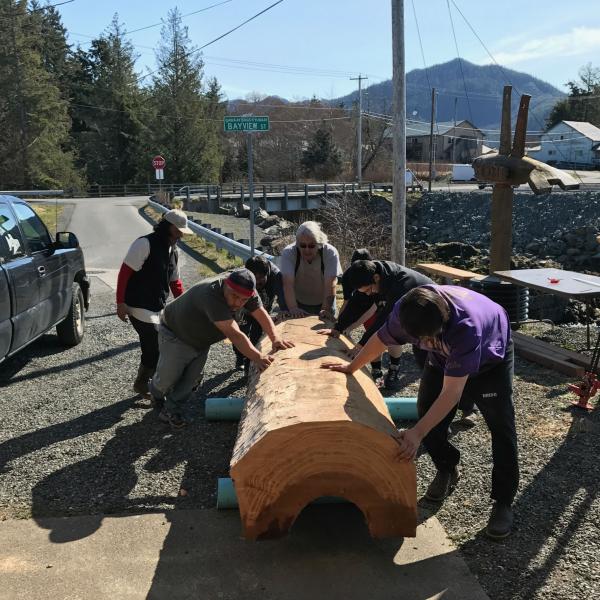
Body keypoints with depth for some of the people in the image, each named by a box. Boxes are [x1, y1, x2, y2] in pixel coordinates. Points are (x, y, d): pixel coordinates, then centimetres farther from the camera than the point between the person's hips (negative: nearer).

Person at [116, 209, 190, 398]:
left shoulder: (173, 250, 12)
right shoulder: (145, 244, -14)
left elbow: (174, 281, 22)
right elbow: (125, 272, -16)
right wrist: (121, 303, -19)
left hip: (158, 309, 8)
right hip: (139, 307, -8)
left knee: (151, 348, 12)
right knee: (157, 347, -10)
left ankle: (142, 384, 27)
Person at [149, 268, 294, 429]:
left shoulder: (245, 290, -21)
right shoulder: (211, 294, -44)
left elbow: (262, 314, -12)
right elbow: (234, 334, -47)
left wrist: (275, 339, -27)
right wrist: (258, 358, -49)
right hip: (175, 335, -6)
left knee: (191, 380, 6)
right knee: (167, 377, 7)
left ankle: (172, 409, 28)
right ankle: (156, 395, 40)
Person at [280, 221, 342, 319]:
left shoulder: (330, 253, -23)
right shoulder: (288, 253, -22)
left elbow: (330, 285, -29)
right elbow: (288, 283, -31)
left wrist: (326, 310, -40)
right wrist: (293, 308, -43)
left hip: (324, 303, 0)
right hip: (298, 303, 0)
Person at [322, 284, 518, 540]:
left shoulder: (466, 326, -47)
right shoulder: (405, 311, -31)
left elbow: (451, 393, -44)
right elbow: (381, 339, -9)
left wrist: (417, 432, -48)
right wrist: (350, 368, 5)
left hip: (491, 356, -4)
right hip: (445, 357, 5)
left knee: (501, 424, -13)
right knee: (428, 415, -4)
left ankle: (503, 502, 0)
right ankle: (446, 469, 22)